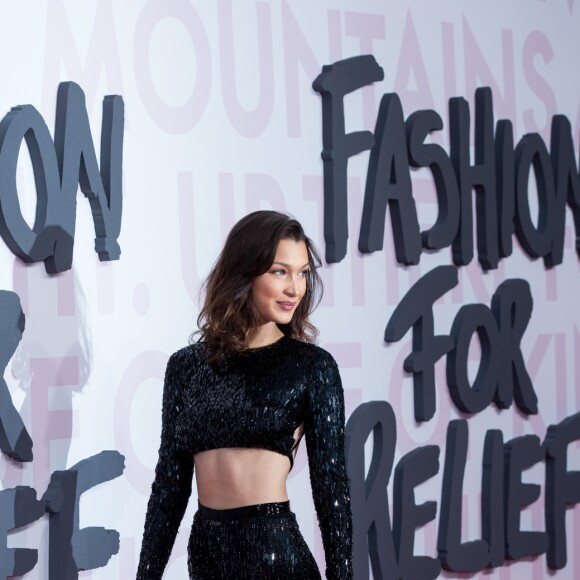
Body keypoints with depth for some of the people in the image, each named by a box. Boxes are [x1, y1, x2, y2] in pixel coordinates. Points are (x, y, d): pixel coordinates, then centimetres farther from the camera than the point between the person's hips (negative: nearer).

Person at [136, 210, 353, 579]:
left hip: (276, 550, -3)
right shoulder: (187, 366, 5)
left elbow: (331, 482, -3)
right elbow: (170, 482, 8)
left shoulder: (312, 366, -3)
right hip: (205, 550, 3)